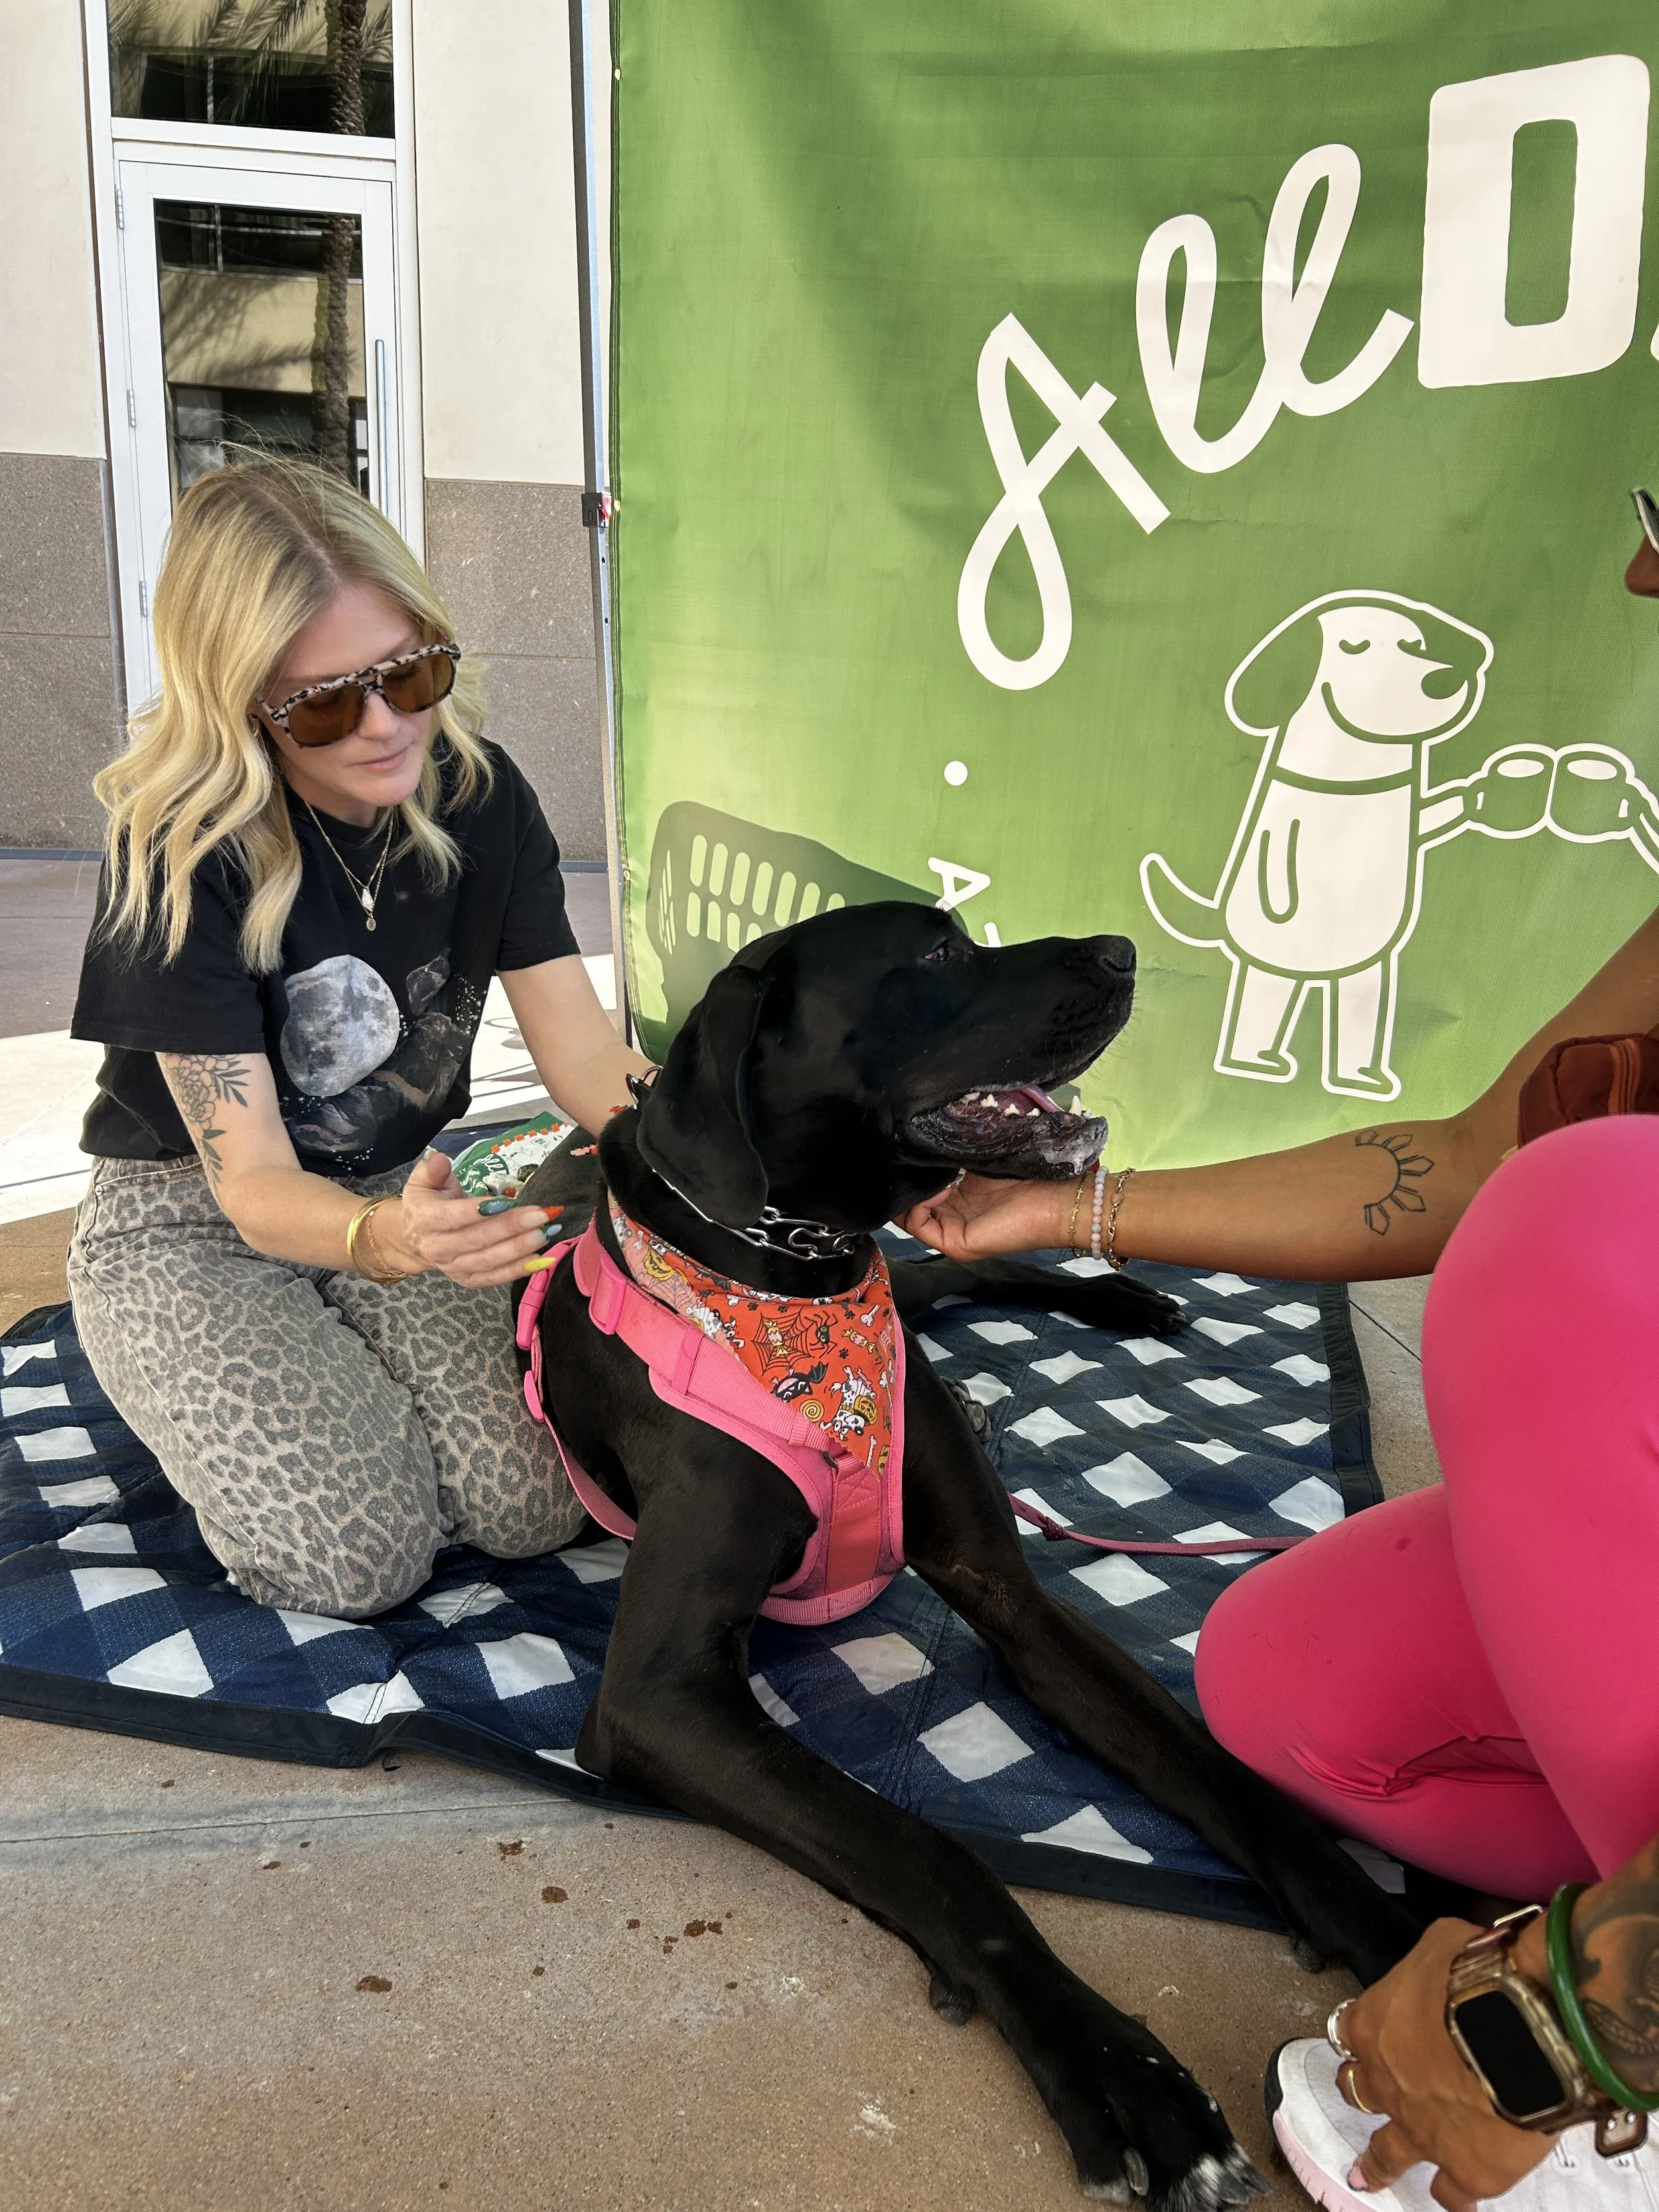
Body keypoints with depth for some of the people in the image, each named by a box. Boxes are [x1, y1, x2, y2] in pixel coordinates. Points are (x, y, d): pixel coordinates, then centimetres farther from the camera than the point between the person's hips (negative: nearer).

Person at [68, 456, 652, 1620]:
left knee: (545, 1501, -16)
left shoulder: (477, 794, -11)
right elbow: (252, 1183, -26)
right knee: (358, 1557, -21)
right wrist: (388, 1239, -50)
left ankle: (337, 1362, 13)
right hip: (190, 1227, -3)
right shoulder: (184, 856, -24)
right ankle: (206, 1393, 10)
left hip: (401, 1193, 4)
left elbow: (585, 1052, -12)